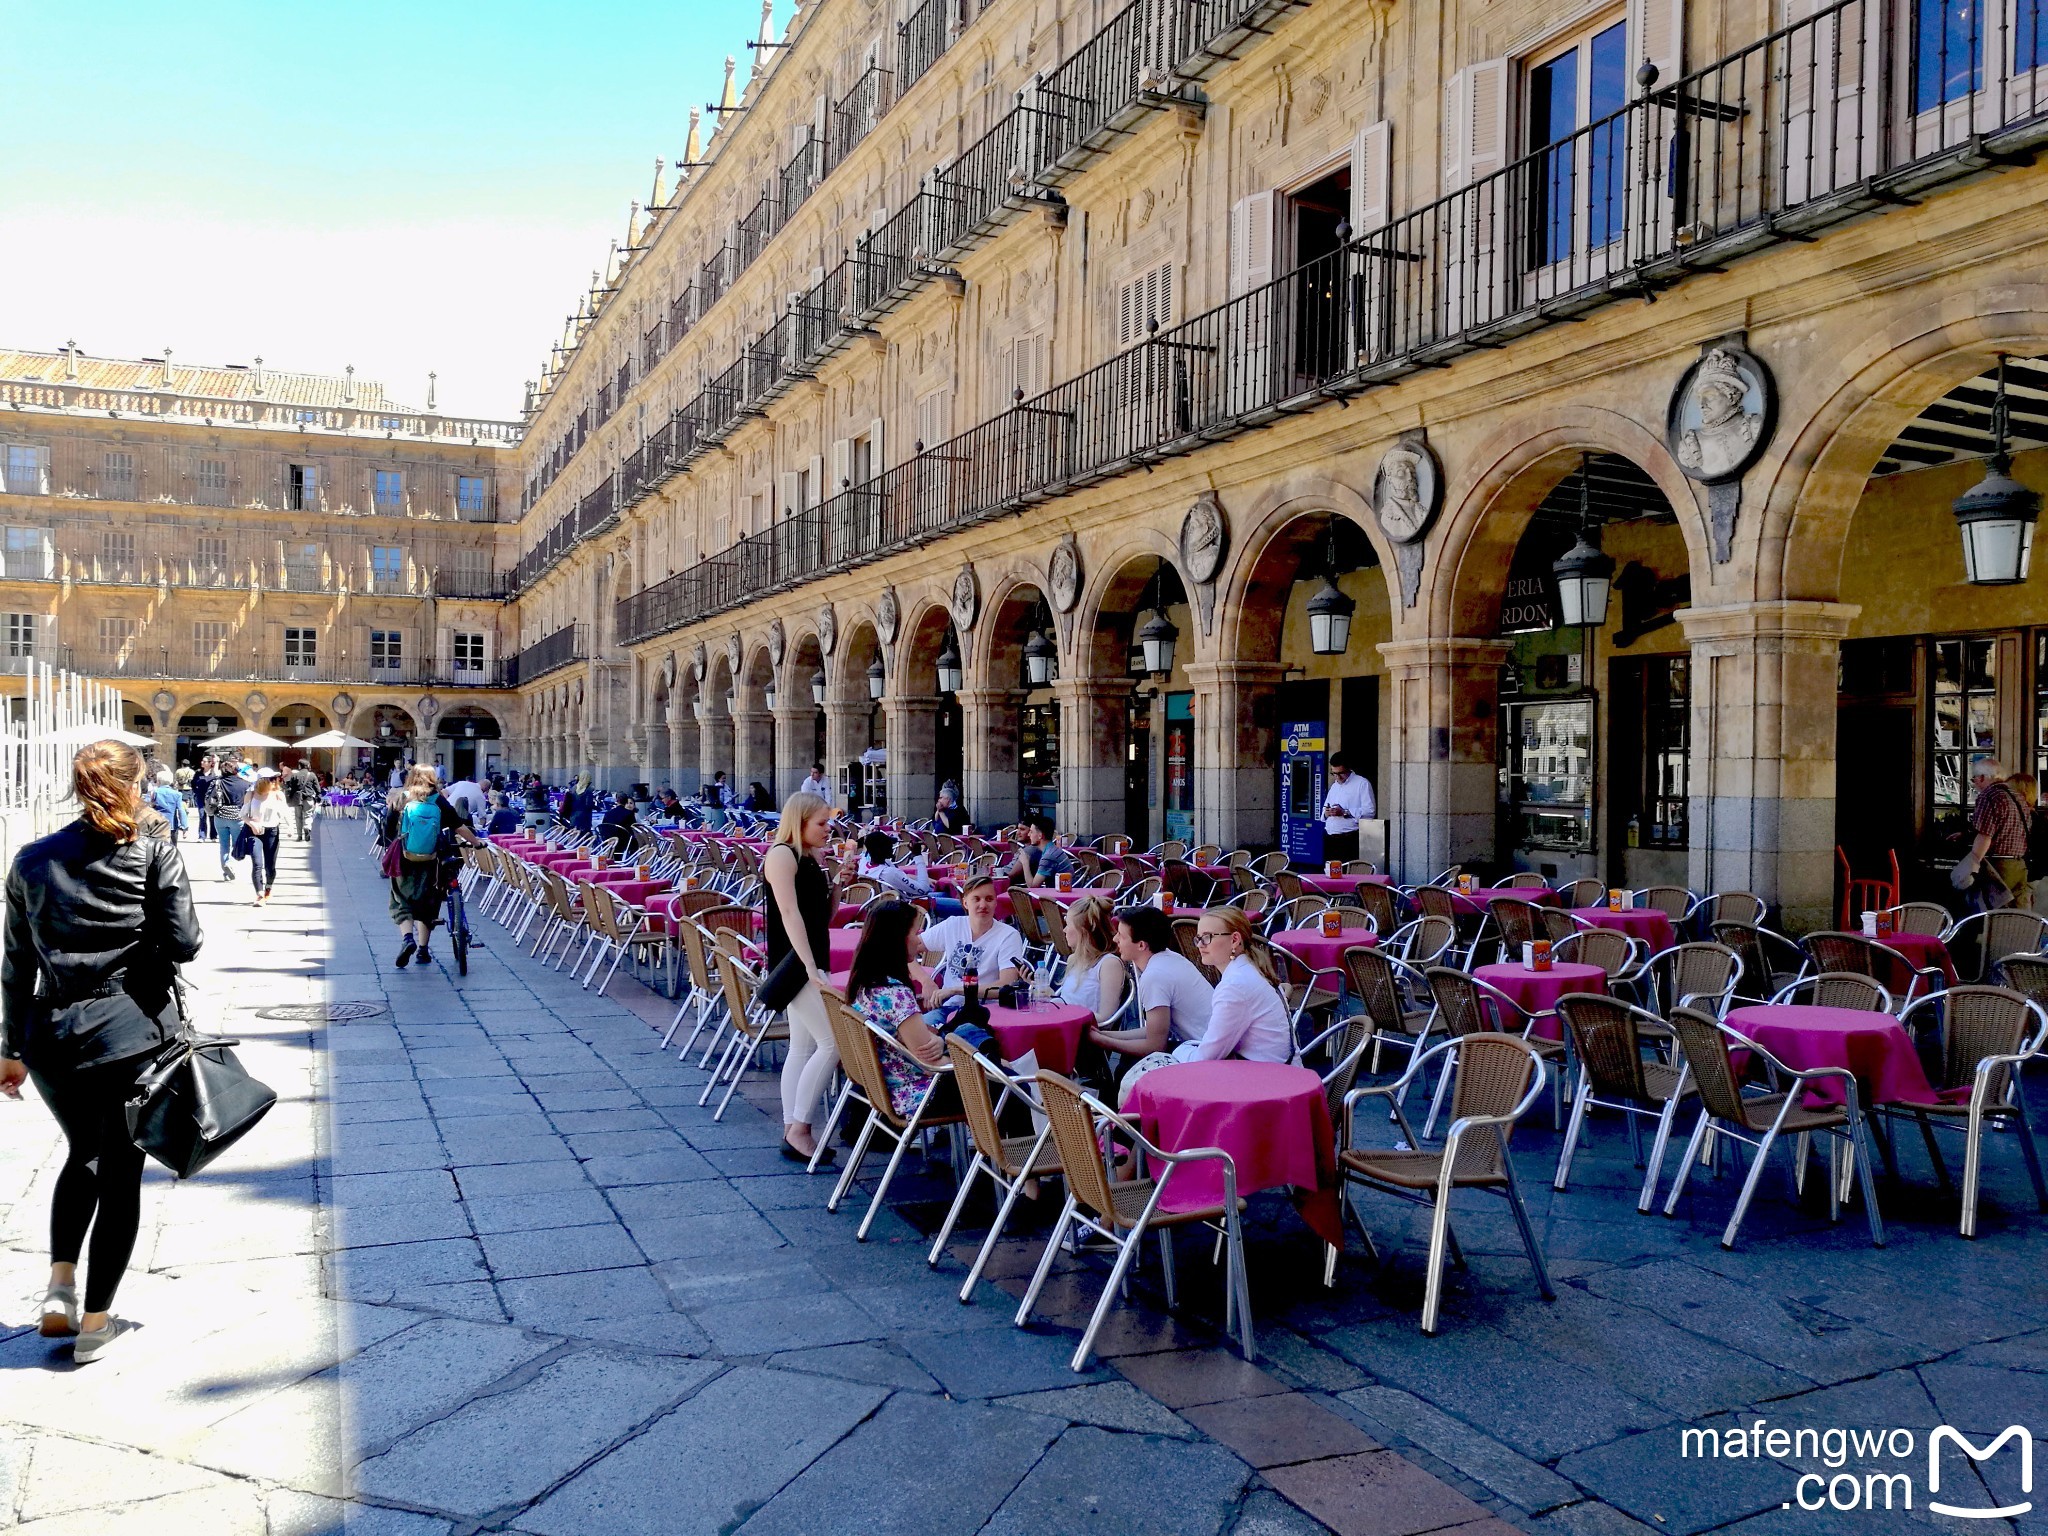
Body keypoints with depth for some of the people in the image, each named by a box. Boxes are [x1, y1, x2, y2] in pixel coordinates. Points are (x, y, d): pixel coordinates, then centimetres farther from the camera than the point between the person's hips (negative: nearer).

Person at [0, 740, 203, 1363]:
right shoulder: (156, 855, -8)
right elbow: (184, 943, -11)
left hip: (51, 1037, 4)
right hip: (132, 1035, -4)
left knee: (82, 1153, 27)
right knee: (121, 1172, 9)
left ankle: (60, 1285, 15)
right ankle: (94, 1320, 15)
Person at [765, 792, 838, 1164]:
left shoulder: (810, 858, 15)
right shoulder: (782, 854, -12)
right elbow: (790, 913, -21)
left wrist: (837, 881, 4)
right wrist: (809, 966, -27)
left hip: (810, 962, 9)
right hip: (794, 963, -9)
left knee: (803, 1047, 9)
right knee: (832, 1042, -13)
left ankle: (793, 1131, 14)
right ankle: (799, 1128, -6)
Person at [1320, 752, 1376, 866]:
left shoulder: (1362, 784, -2)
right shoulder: (1334, 786, 22)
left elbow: (1370, 811, -12)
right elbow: (1325, 809, 29)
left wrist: (1345, 812, -18)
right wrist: (1326, 813, 4)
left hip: (1349, 839, -7)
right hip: (1330, 839, 7)